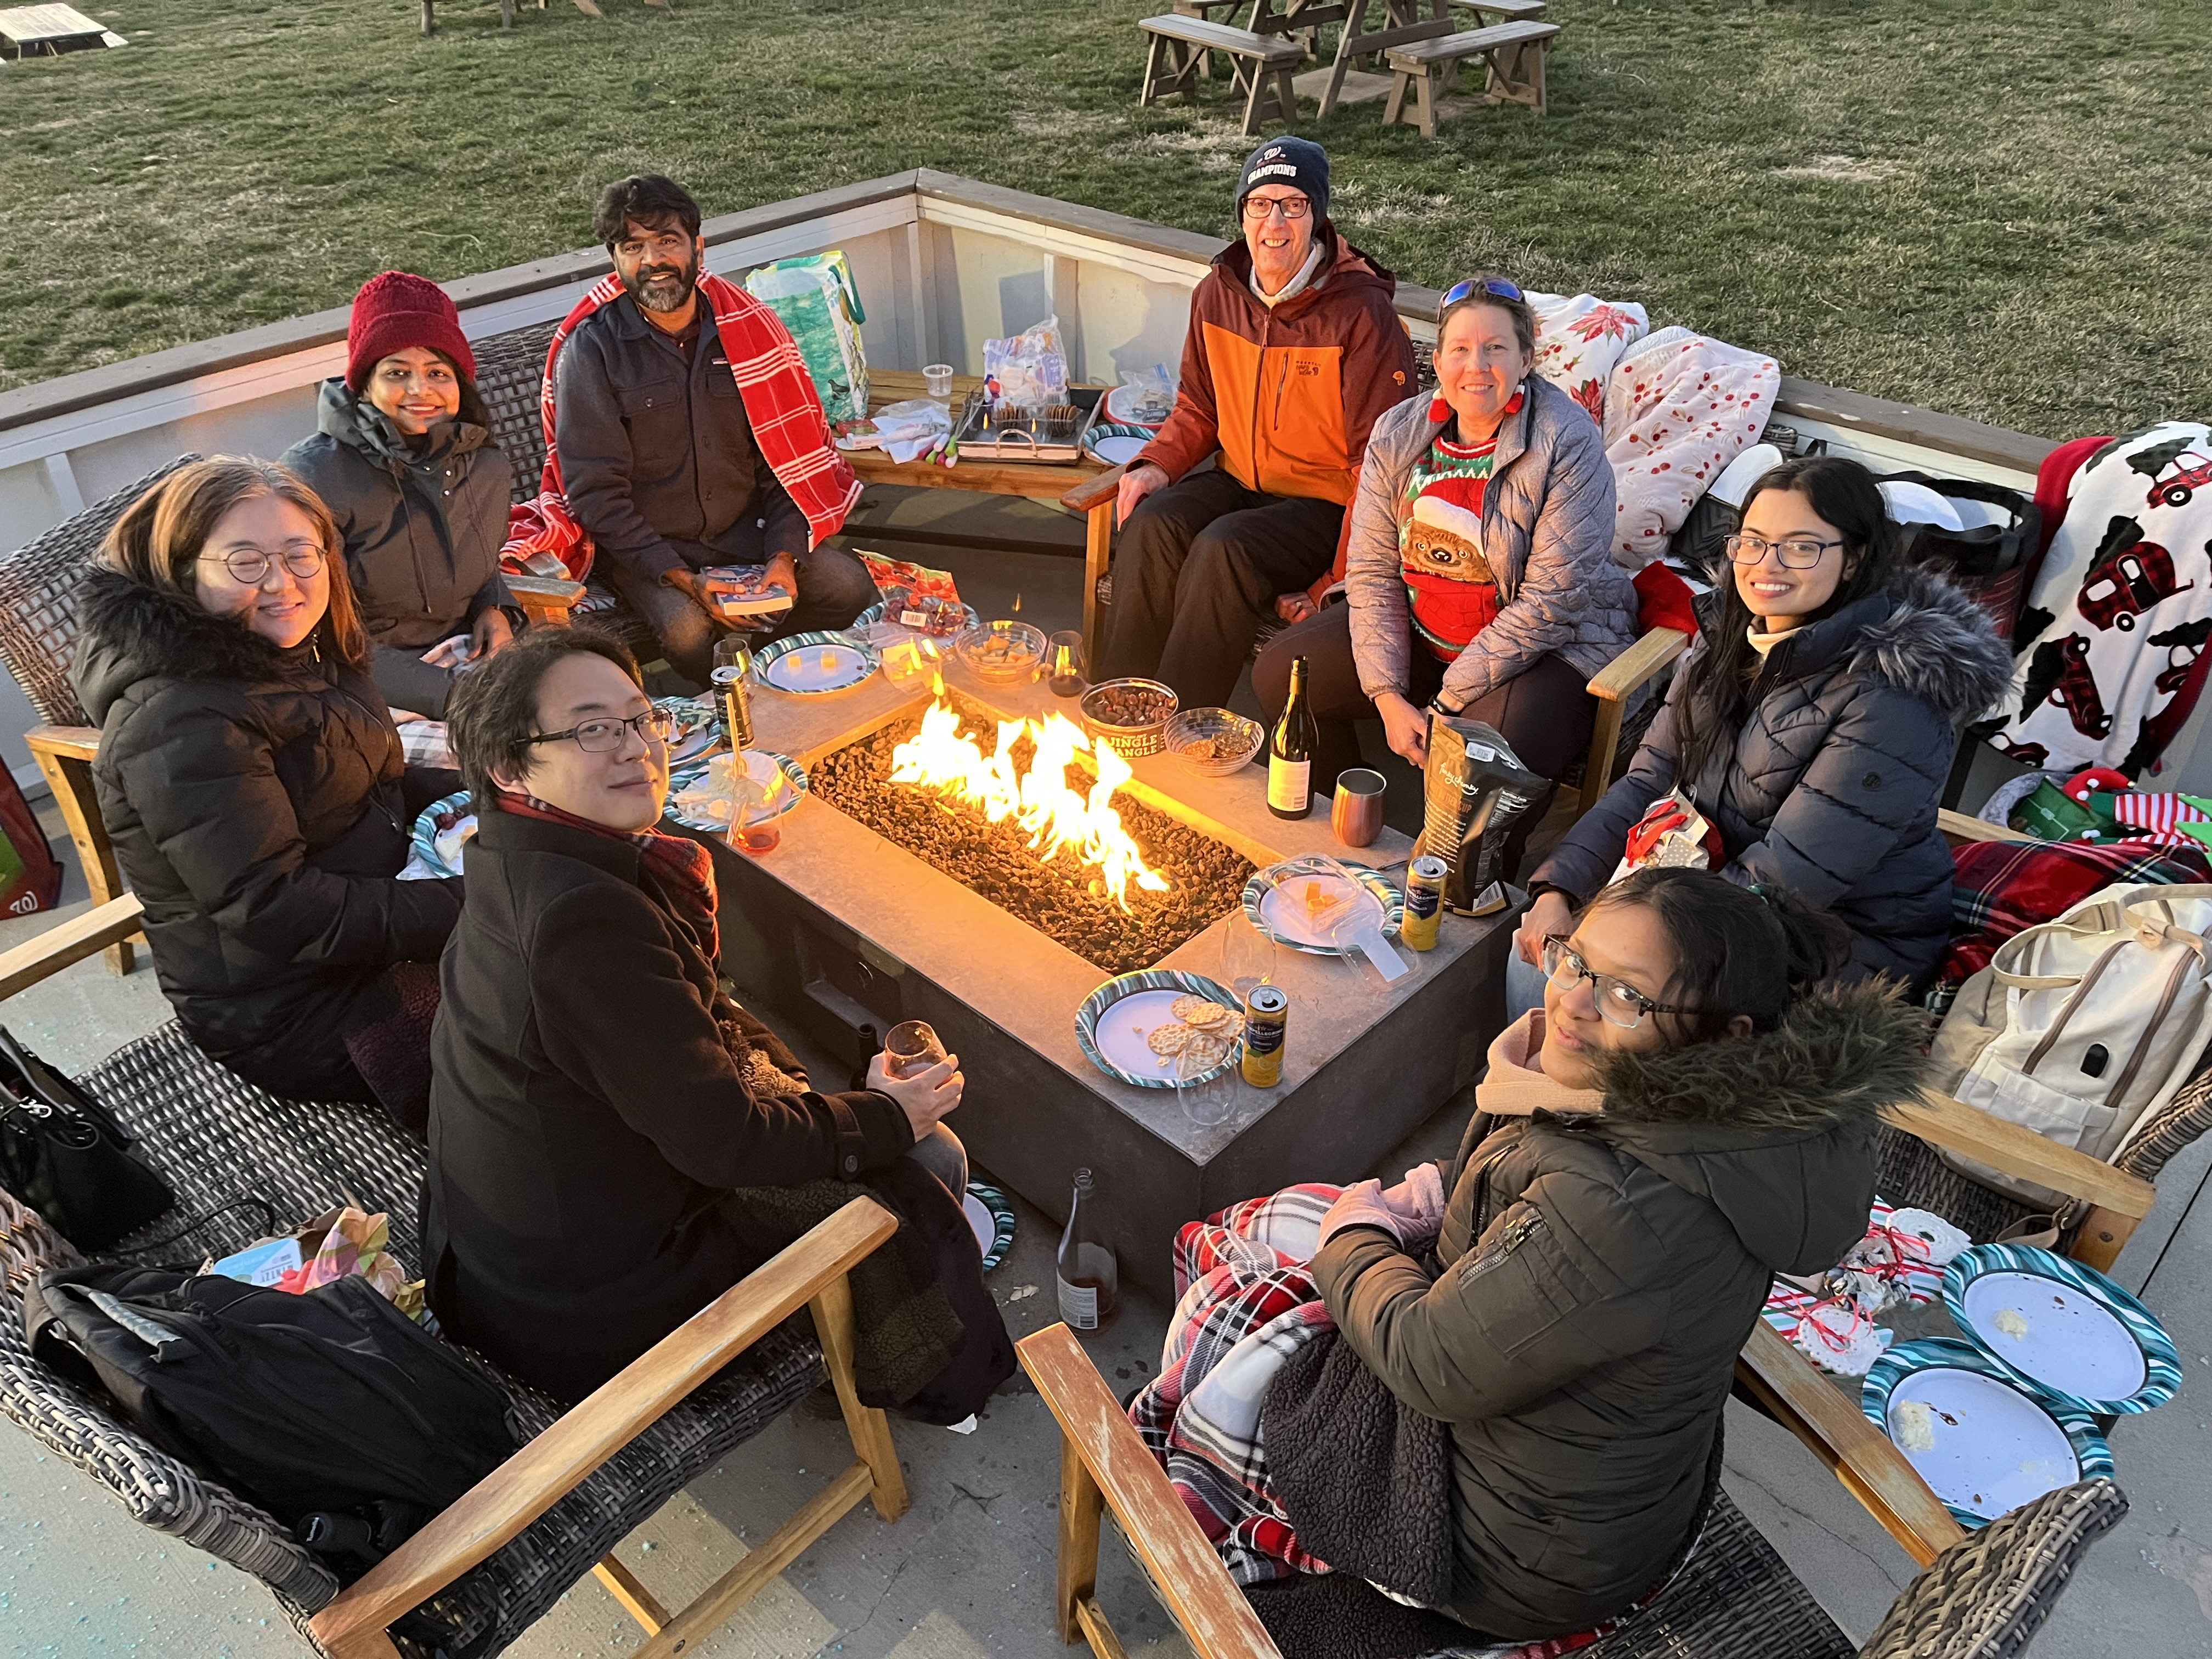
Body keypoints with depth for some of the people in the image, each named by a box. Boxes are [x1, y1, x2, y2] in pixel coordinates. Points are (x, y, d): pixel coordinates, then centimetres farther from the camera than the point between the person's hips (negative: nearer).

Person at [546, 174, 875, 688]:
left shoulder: (746, 327, 1)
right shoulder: (591, 350, -9)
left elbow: (787, 456, 1)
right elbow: (595, 492, -13)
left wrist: (783, 556, -13)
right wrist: (681, 577, -23)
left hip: (745, 530, 3)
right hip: (645, 547, -3)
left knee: (849, 586, -17)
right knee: (688, 627, -32)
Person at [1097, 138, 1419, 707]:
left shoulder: (1362, 313, -15)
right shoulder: (1218, 294, 4)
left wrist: (1339, 582, -21)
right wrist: (1157, 464, -3)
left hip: (1327, 501, -5)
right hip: (1240, 480, 6)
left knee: (1223, 548, -32)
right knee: (1152, 523, -24)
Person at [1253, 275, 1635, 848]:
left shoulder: (1569, 444, -17)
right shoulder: (1399, 434, -2)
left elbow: (1550, 604, -20)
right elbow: (1372, 570, -3)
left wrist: (1444, 705, -21)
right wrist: (1388, 696, -15)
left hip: (1550, 648, -5)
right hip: (1420, 631, 6)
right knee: (1280, 673, -4)